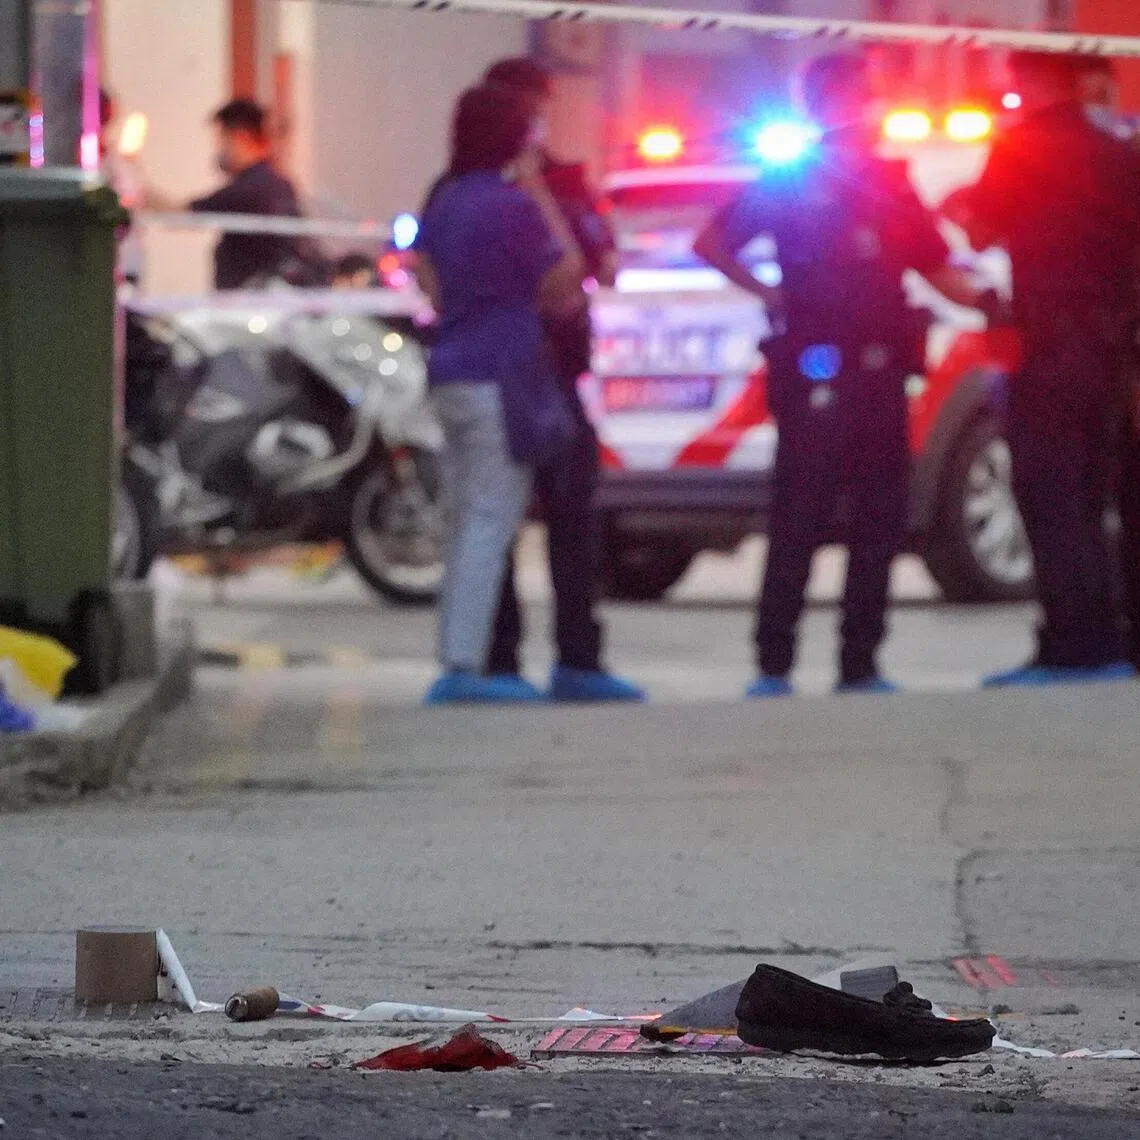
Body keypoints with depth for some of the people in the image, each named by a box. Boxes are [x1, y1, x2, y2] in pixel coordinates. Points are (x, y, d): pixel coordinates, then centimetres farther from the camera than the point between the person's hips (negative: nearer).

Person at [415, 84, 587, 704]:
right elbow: (565, 279, -6)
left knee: (467, 524, 12)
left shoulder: (445, 201, 12)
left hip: (449, 372, 9)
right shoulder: (513, 205, -12)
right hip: (501, 375, -9)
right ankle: (465, 665, -14)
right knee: (492, 520, -9)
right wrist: (540, 195, -2)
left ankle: (455, 663, 13)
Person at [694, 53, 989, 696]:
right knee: (800, 523, -9)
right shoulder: (791, 182, 3)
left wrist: (985, 300, 3)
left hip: (880, 375, 6)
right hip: (816, 373, -6)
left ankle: (861, 664, 10)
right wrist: (770, 295, -2)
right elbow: (712, 244, 5)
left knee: (880, 522, 5)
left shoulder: (889, 183, 17)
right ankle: (774, 666, -8)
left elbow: (936, 268, 19)